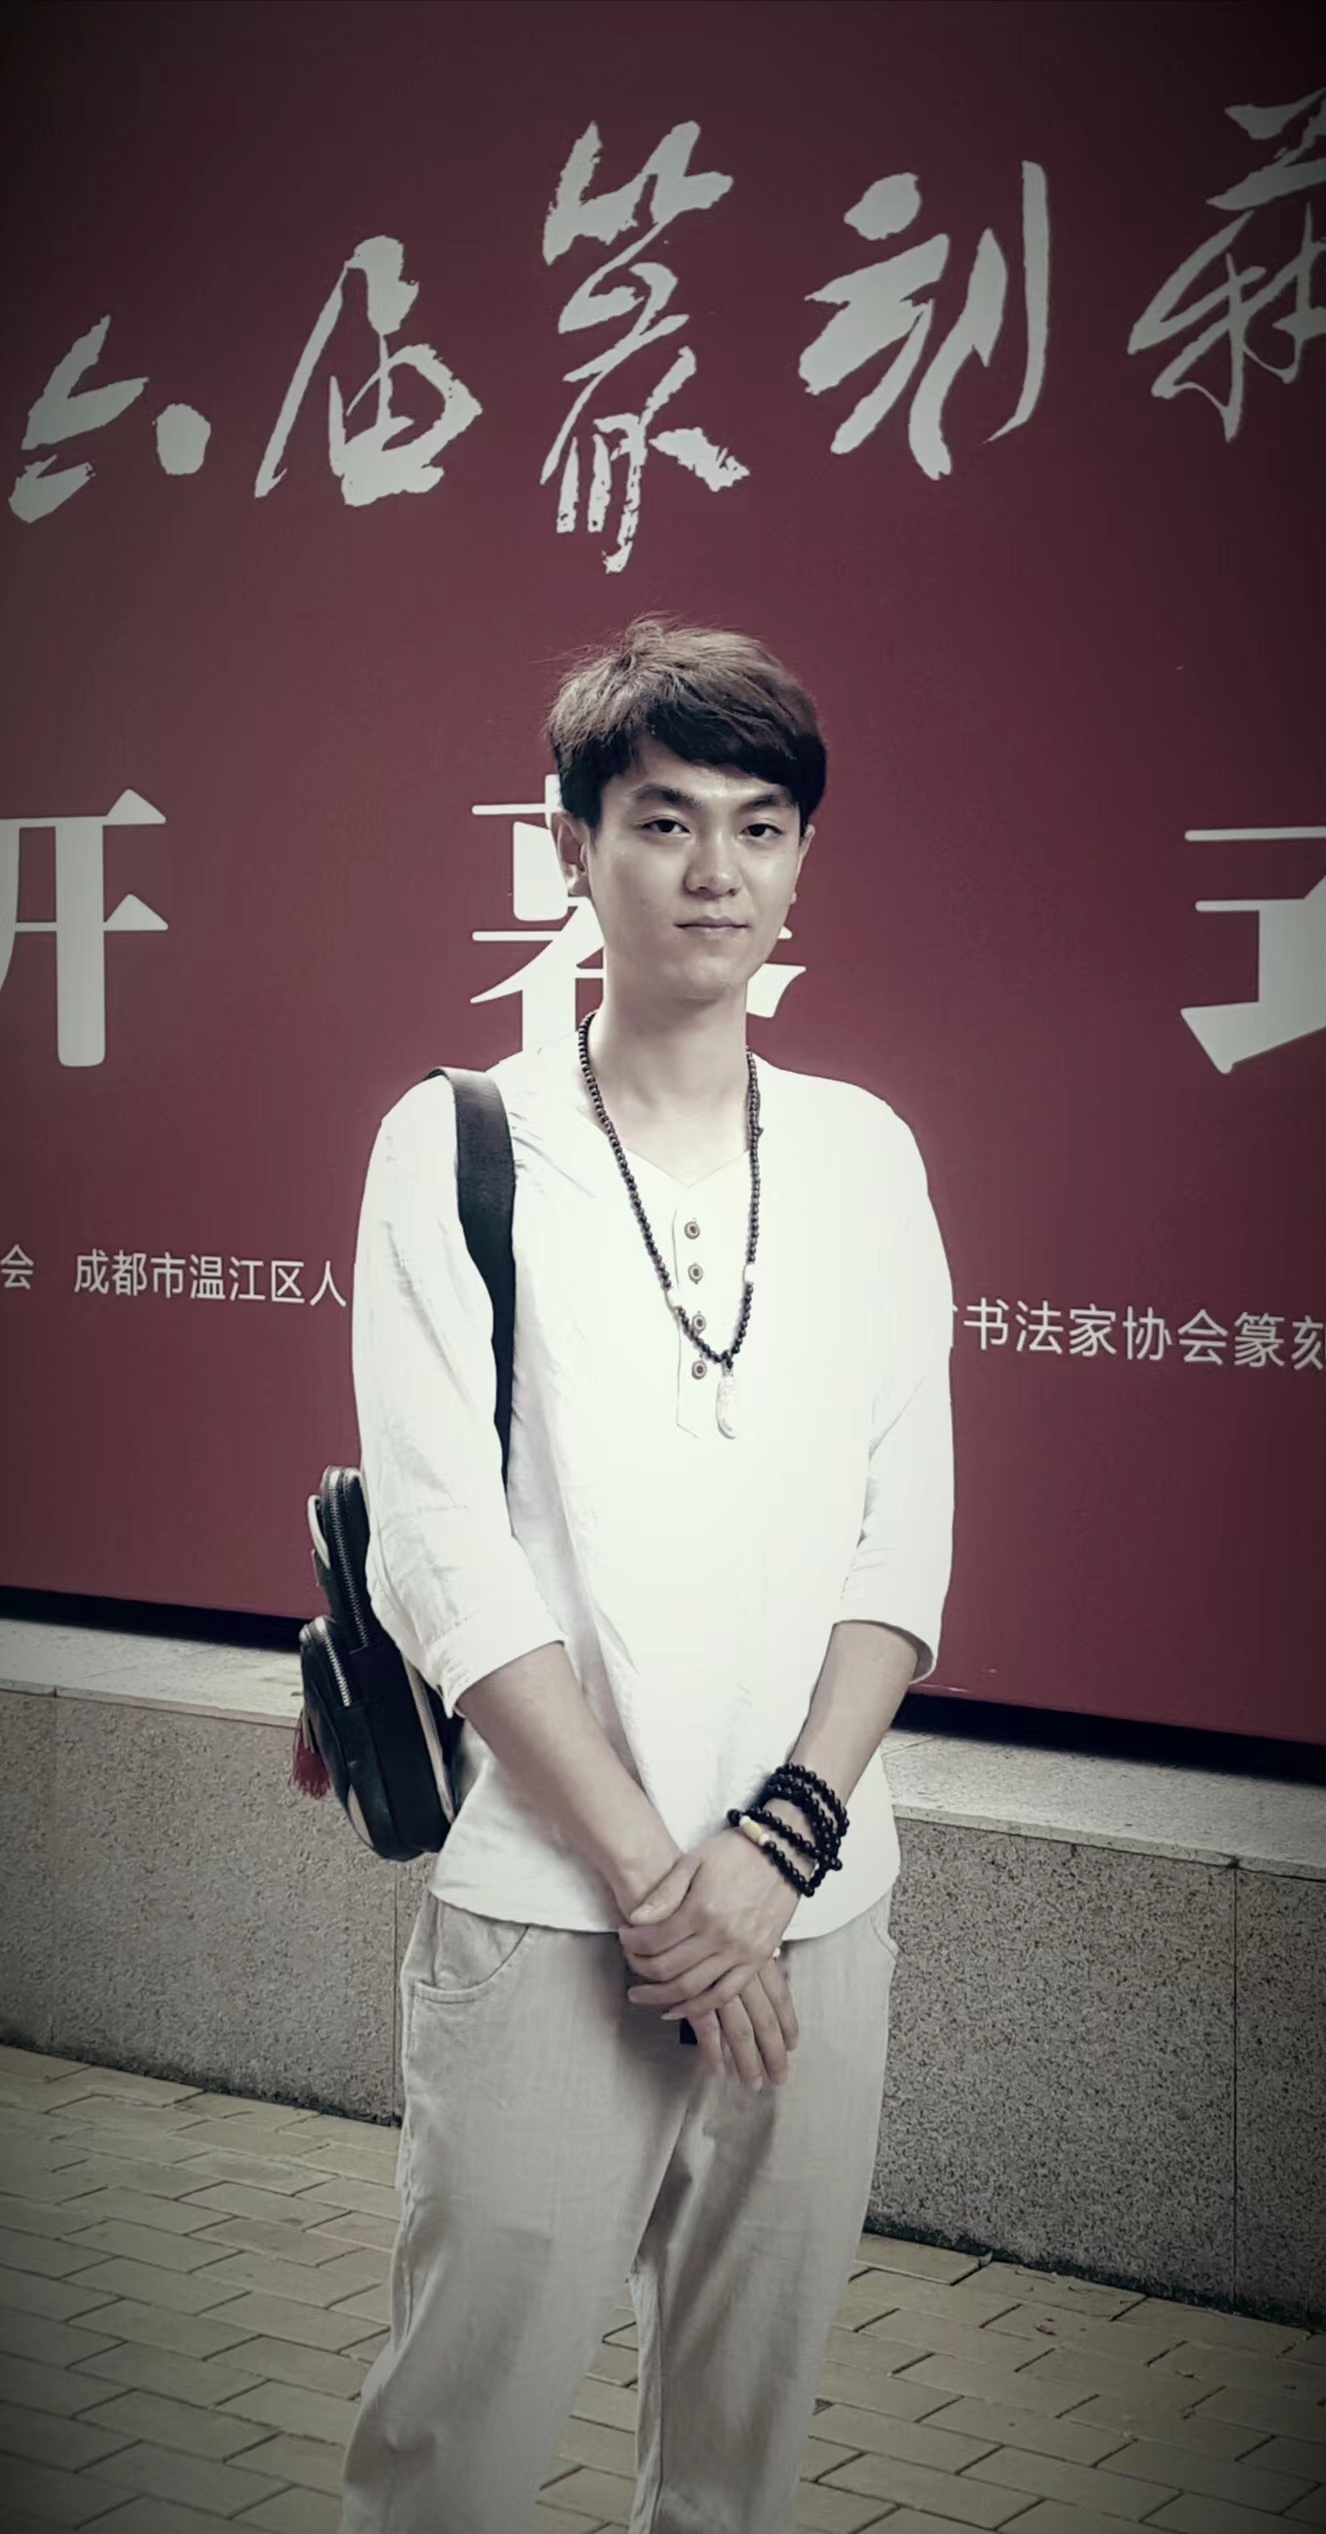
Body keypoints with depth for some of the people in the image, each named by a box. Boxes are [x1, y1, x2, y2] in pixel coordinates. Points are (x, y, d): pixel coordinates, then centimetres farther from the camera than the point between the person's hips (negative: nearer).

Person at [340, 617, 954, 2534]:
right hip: (547, 1909, -3)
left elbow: (905, 1534, 4)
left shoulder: (865, 1156, 8)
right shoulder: (459, 1148, -2)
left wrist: (783, 1837, -9)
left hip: (818, 1906, 3)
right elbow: (444, 1560, -8)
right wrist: (654, 1877, -12)